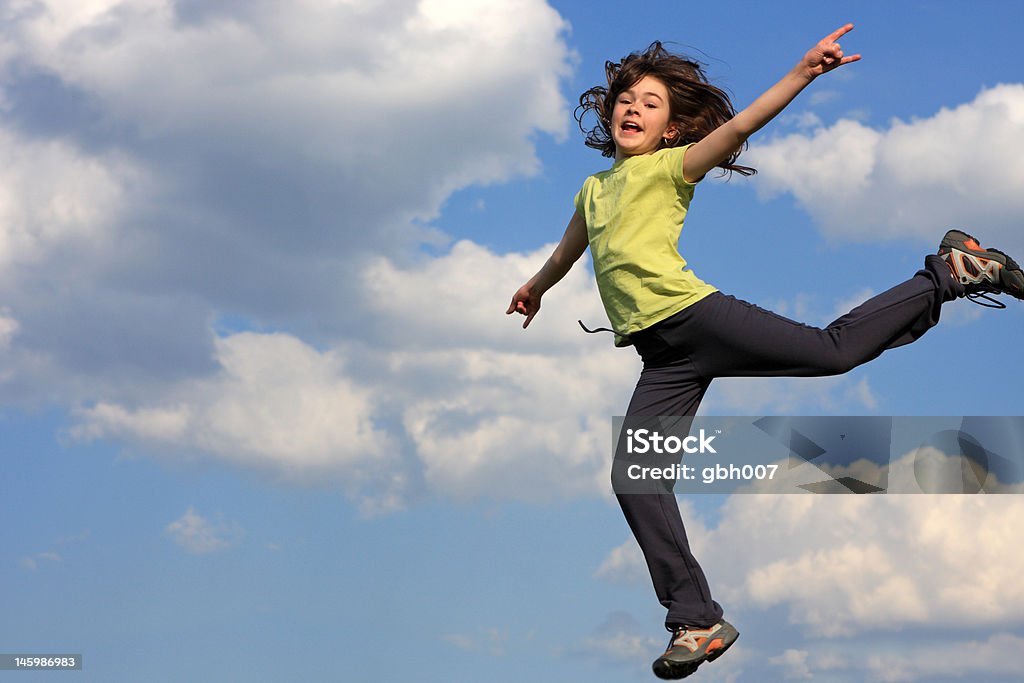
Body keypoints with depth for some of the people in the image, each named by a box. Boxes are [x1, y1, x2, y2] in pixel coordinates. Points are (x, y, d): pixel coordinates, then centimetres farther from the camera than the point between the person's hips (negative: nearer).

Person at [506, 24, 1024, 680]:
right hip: (664, 360, 5)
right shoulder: (594, 190, 22)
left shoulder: (668, 167, 4)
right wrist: (535, 287, 63)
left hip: (699, 316, -5)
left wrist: (803, 73, -27)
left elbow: (735, 127, -13)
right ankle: (697, 623, -4)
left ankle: (951, 271, 10)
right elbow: (568, 250, 44)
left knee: (833, 349, -13)